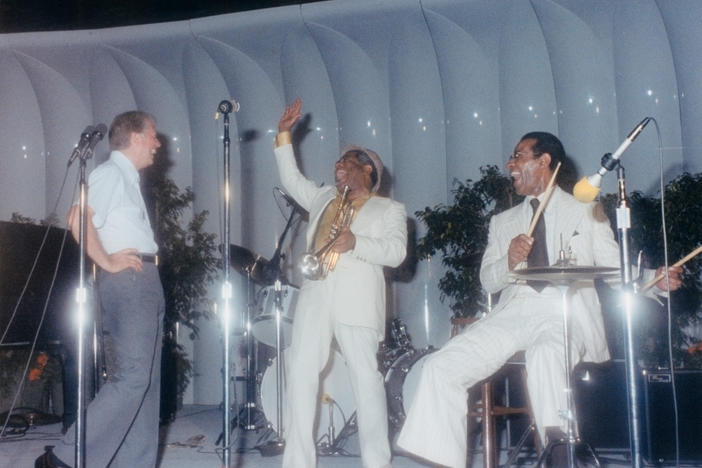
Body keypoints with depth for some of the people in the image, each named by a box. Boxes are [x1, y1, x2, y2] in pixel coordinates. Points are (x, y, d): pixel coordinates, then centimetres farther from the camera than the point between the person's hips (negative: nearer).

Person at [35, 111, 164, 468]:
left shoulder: (129, 178, 23)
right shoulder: (111, 172, -7)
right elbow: (79, 217, -21)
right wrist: (106, 262, -18)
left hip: (144, 281, 10)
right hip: (128, 280, -10)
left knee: (146, 379, 7)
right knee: (132, 377, -15)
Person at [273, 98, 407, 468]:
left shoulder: (389, 209, 10)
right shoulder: (322, 198, 27)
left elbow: (396, 252, -3)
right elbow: (291, 179, 31)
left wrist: (356, 243, -19)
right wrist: (284, 136, 24)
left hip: (358, 299, -4)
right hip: (315, 294, 5)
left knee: (366, 376, -5)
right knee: (301, 372, -5)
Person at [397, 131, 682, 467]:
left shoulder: (586, 212, 18)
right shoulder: (503, 222, 26)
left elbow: (615, 270, 9)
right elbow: (488, 282, 16)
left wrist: (653, 279, -10)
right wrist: (509, 261, -6)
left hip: (567, 316, -4)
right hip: (513, 314, 4)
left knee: (545, 355, -39)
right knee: (441, 367, -17)